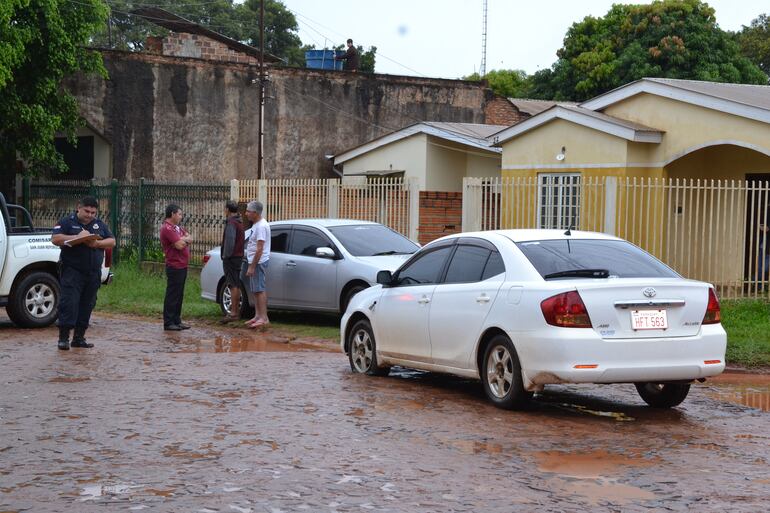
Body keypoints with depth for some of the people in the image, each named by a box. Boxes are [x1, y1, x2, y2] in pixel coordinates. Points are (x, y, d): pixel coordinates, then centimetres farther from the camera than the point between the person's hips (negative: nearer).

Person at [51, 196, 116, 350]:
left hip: (93, 273, 5)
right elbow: (55, 239, -10)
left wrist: (97, 243, -9)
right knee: (69, 303, -11)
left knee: (87, 304, 7)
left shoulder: (100, 224, 15)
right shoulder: (67, 222, 2)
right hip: (72, 271, -5)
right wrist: (77, 237, -19)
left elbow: (112, 242, 11)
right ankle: (63, 337, -10)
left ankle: (79, 337, 14)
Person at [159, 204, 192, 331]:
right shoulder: (167, 228, -15)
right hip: (175, 267, -10)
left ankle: (177, 321, 19)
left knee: (179, 296, 13)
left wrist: (183, 239, -8)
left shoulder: (177, 227, 18)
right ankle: (168, 323, -3)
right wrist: (184, 240, 0)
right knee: (172, 295, -6)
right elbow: (179, 245, -21)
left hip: (182, 266, 10)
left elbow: (190, 238, 12)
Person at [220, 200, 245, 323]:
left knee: (233, 285, -11)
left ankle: (233, 313, -12)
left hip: (231, 258, -10)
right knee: (236, 285, 15)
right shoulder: (240, 222, 16)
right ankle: (236, 310, 22)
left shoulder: (231, 223, -15)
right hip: (238, 256, 10)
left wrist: (226, 255, -16)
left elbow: (230, 241, -23)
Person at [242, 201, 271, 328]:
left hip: (259, 262, -10)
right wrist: (250, 264, 19)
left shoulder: (261, 226, -19)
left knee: (259, 290, -10)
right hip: (253, 261, 10)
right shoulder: (256, 224, 13)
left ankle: (264, 318, -11)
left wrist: (252, 266, -23)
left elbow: (259, 249, -23)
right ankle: (258, 316, 17)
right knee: (256, 290, 12)